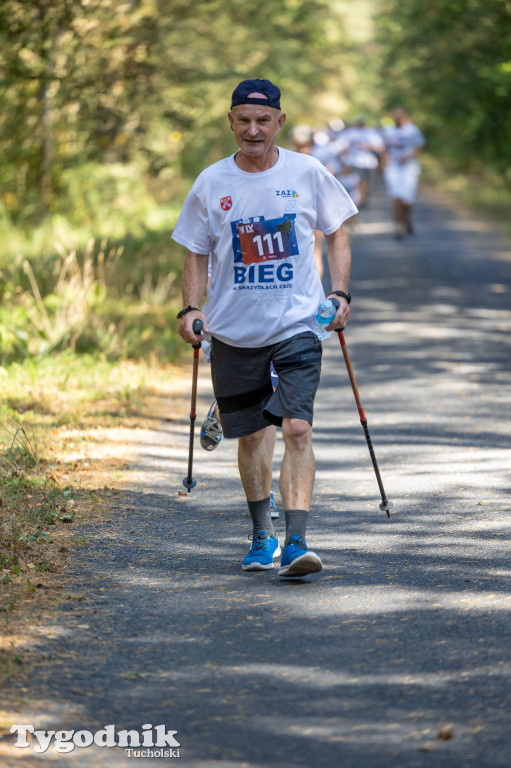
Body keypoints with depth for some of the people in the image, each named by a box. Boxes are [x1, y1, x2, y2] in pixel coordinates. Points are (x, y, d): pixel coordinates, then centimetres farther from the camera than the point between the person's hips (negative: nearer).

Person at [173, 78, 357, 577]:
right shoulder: (211, 183, 1)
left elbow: (336, 235, 10)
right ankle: (262, 535, 29)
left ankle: (296, 542, -19)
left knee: (297, 429, -16)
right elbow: (196, 253, 9)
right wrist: (191, 307, -6)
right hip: (234, 331, 2)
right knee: (250, 435, 11)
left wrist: (340, 294, -3)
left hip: (297, 325, -2)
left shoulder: (308, 174, -1)